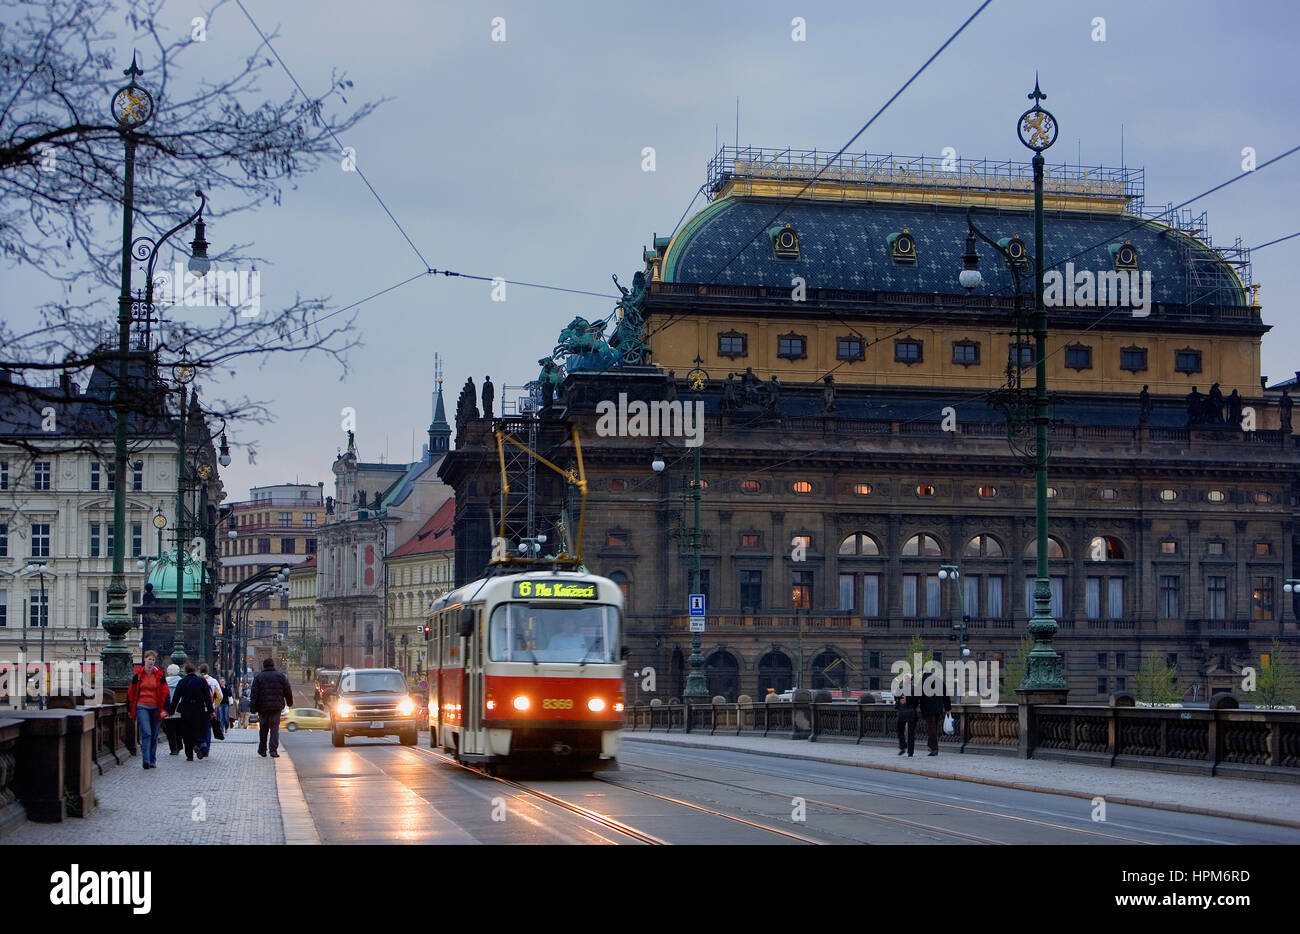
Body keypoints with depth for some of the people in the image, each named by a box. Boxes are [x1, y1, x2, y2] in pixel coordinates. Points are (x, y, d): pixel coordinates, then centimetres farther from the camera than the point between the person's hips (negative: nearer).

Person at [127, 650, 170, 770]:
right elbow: (131, 692, 10)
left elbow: (165, 692, 2)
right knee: (146, 733, -16)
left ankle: (152, 760, 19)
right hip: (142, 707, -1)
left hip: (155, 708, 2)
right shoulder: (138, 675, 4)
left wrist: (164, 709, -5)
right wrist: (130, 709, 9)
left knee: (154, 735, 8)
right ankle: (146, 760, -19)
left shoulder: (160, 675, 3)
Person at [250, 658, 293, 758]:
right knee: (274, 728, -1)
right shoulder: (280, 676, 3)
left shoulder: (258, 678, 2)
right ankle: (273, 750, -14)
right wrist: (289, 703, 19)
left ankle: (262, 750, 21)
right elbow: (288, 691, 5)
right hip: (276, 707, 0)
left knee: (263, 729, 13)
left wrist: (253, 707, -5)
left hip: (262, 707, 0)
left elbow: (254, 694, -5)